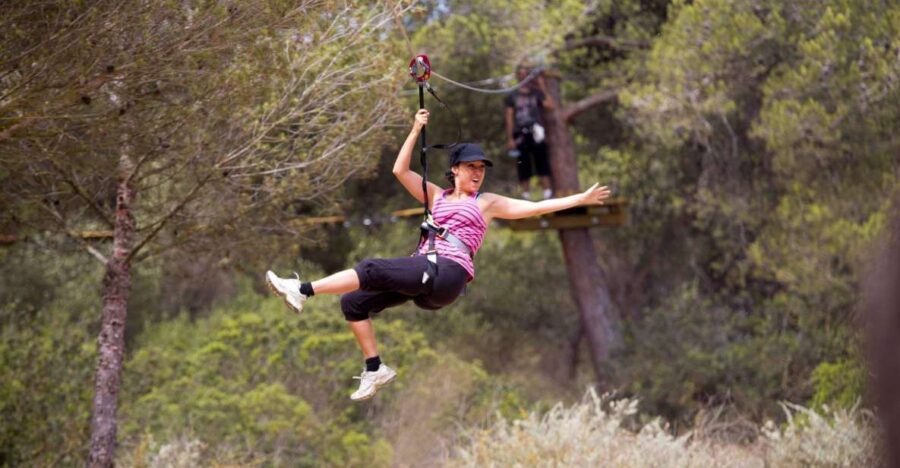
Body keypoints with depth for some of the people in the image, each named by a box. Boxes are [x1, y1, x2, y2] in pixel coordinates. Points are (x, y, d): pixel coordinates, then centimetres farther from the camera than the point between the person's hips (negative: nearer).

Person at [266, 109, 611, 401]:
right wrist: (416, 131, 10)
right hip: (420, 275, 6)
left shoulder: (488, 203, 15)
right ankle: (374, 369, 0)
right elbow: (400, 170, 16)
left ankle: (303, 291, -23)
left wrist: (580, 199, 5)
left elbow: (534, 207, 10)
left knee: (371, 270, -24)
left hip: (449, 274, -6)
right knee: (353, 302, -6)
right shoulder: (436, 196, 24)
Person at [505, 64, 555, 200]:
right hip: (520, 136, 0)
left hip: (536, 134, 0)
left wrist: (542, 87, -3)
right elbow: (509, 118, 7)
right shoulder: (512, 96, 10)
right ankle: (526, 197, 6)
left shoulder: (536, 93, 10)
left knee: (543, 168, -5)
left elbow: (550, 105, -5)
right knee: (523, 171, 1)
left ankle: (548, 195, -5)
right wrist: (510, 139, -1)